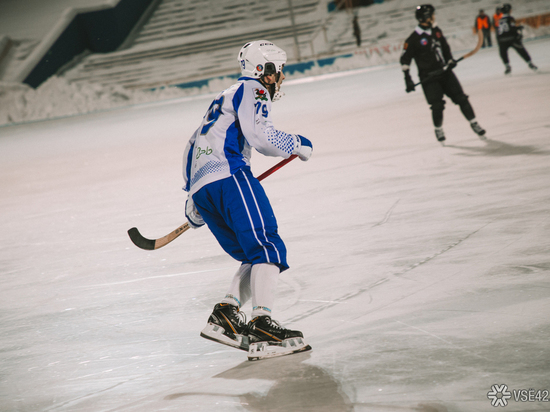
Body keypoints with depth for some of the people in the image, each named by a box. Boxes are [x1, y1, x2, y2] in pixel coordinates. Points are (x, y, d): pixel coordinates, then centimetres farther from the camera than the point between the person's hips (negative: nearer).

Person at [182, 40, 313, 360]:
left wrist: (195, 203, 40)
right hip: (227, 176, -9)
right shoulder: (251, 90, 6)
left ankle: (225, 315, -5)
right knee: (268, 248, -17)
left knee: (259, 257, 10)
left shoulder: (225, 100, 35)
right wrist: (297, 144, 5)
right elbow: (261, 135, -12)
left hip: (201, 190, 9)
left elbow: (193, 148, 38)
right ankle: (262, 326, -32)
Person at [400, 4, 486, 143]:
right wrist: (408, 79, -13)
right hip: (428, 78, -5)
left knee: (461, 98, 1)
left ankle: (473, 123, 14)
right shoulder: (414, 39, -12)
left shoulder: (436, 31, 7)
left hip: (444, 72, 5)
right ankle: (438, 130, 15)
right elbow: (405, 59, -8)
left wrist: (450, 60, 7)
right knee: (437, 106, -10)